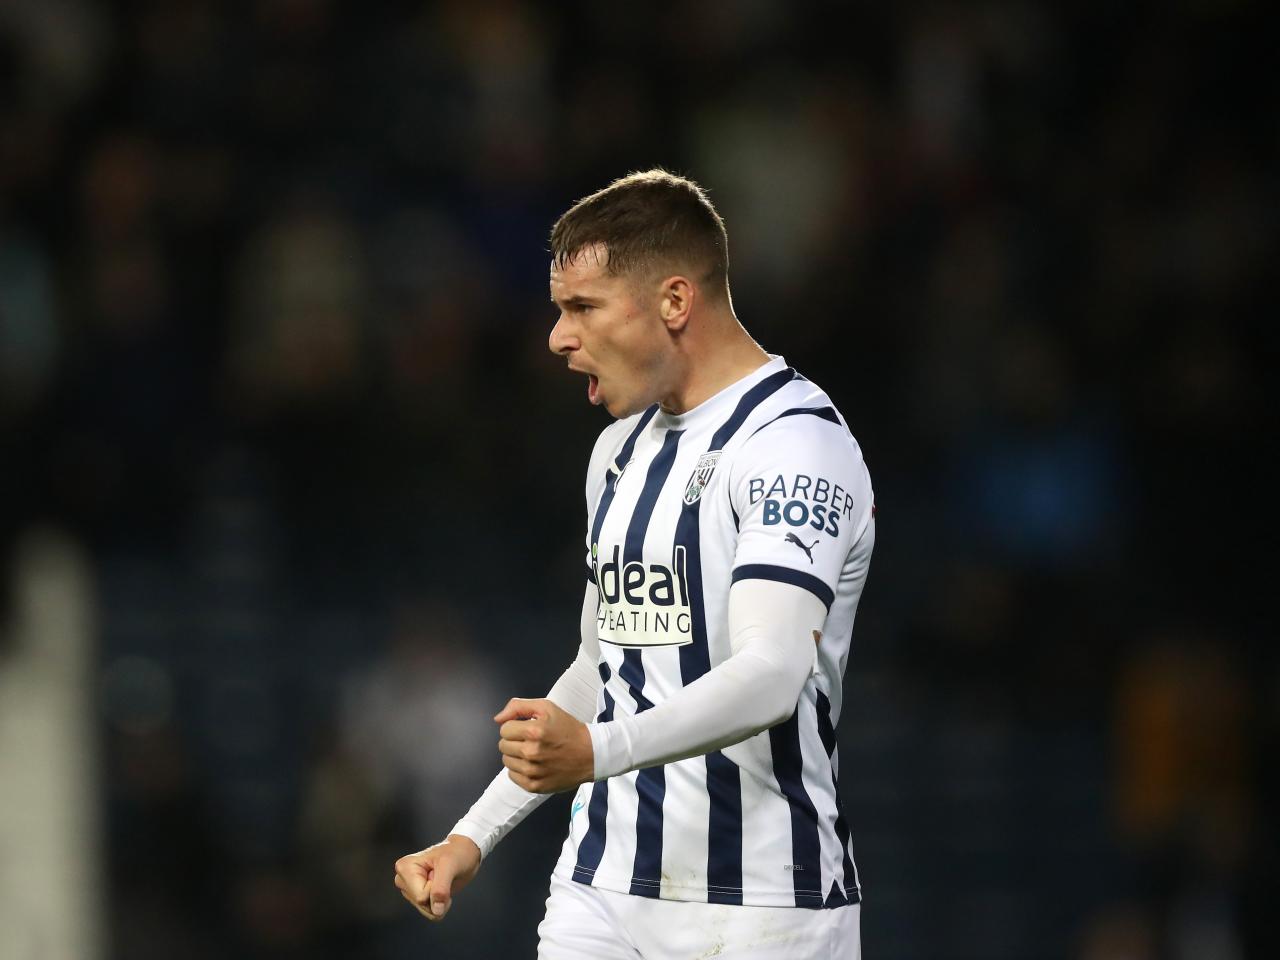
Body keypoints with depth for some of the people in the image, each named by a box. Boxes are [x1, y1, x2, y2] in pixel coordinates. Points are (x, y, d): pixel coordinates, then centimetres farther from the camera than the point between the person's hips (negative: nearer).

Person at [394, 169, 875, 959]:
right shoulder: (621, 449, 16)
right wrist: (474, 837, 18)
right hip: (600, 891, 7)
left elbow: (772, 673, -28)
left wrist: (597, 751, -43)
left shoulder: (797, 443, -13)